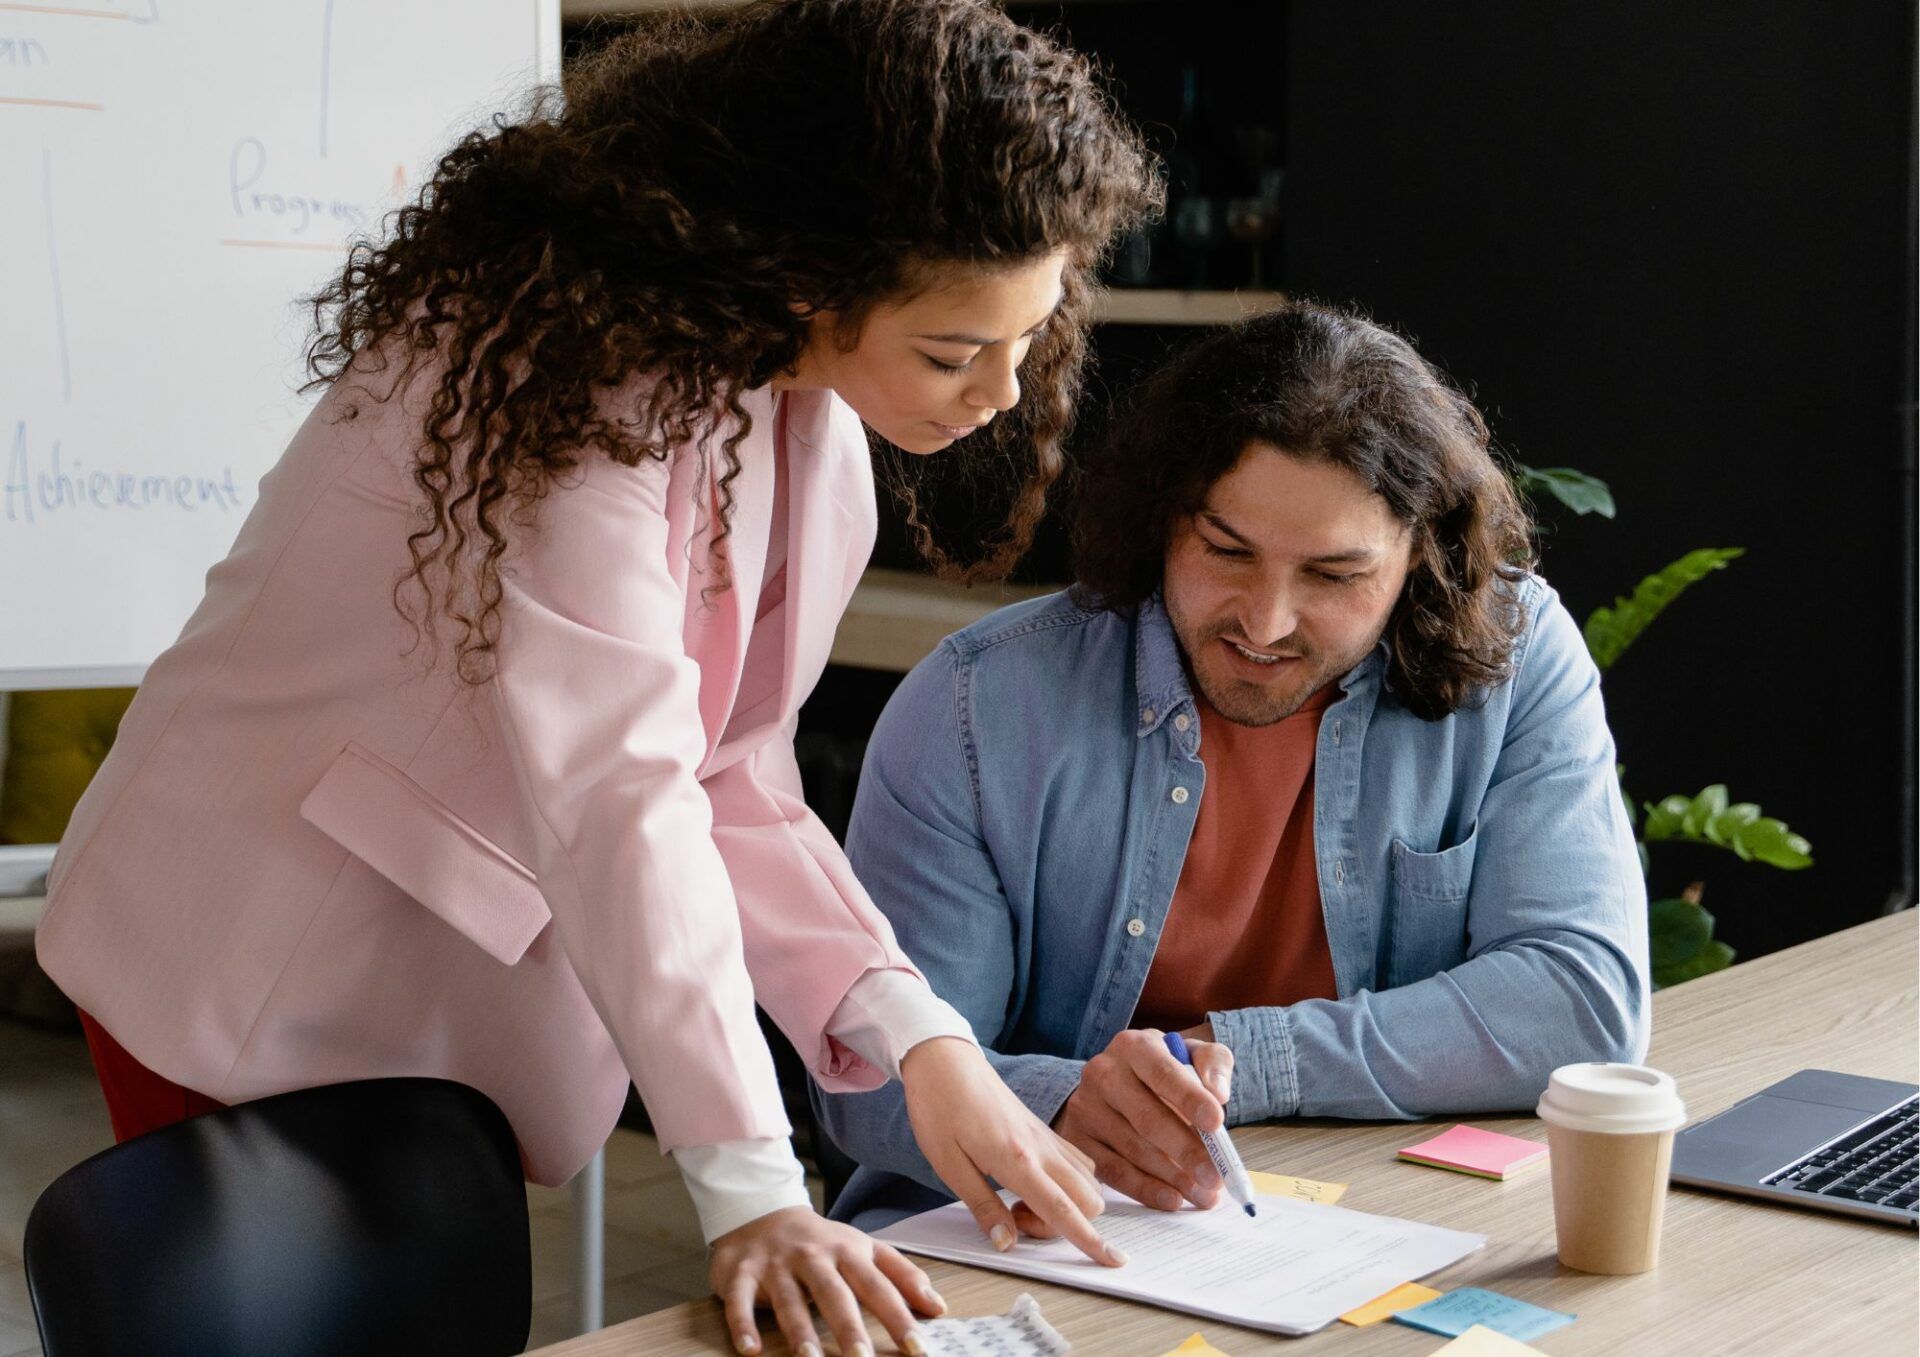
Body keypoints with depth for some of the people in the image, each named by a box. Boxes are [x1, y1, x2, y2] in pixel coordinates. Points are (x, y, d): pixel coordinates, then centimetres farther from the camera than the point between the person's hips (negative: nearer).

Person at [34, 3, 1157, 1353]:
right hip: (260, 990, -7)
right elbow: (616, 788, -34)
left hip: (481, 1011, 7)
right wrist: (752, 1187, -36)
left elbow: (728, 774, -4)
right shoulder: (574, 368, -27)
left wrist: (919, 1037, -16)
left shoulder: (810, 428, -2)